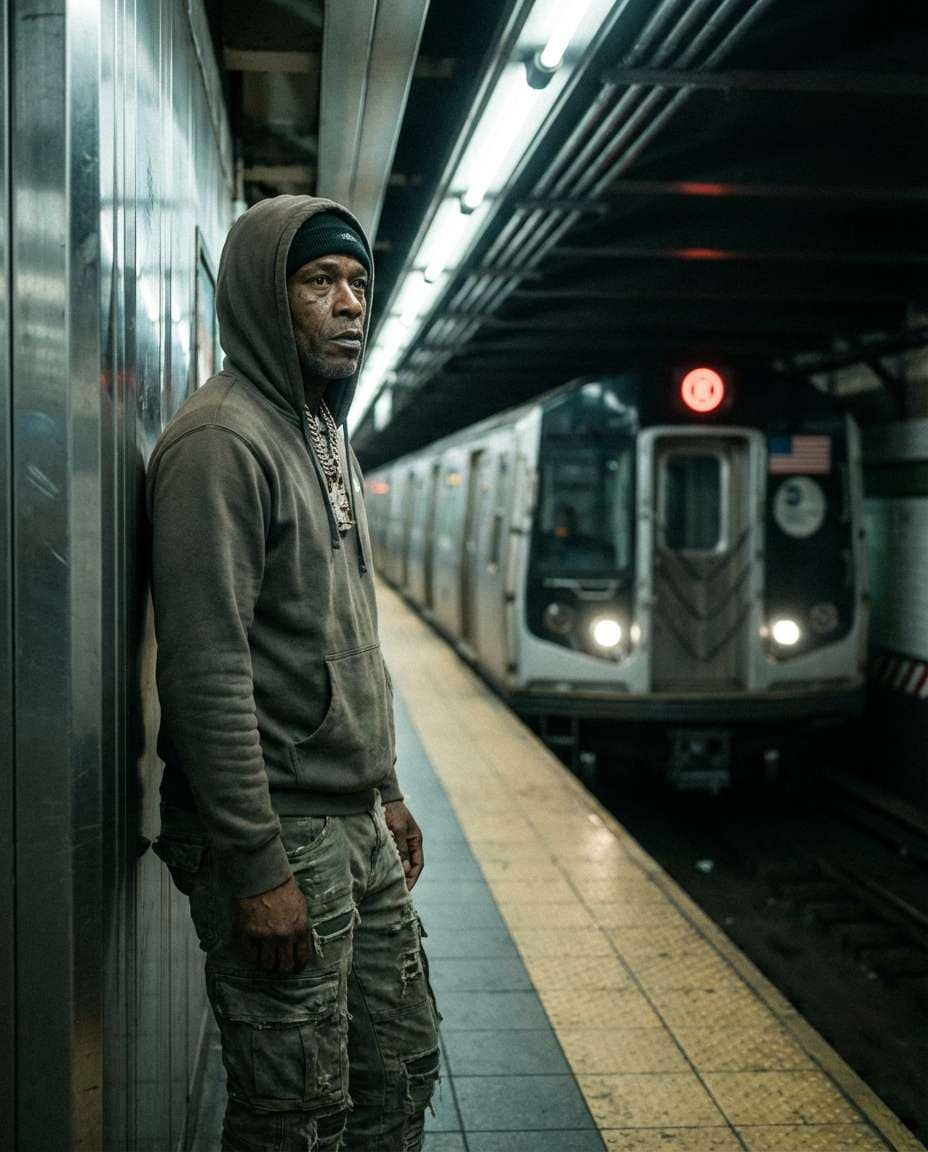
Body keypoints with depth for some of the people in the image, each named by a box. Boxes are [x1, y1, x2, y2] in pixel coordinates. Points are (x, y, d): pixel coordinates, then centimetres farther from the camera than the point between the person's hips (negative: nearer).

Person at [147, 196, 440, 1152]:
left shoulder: (326, 434, 15)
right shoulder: (221, 443, -16)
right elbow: (207, 673, -23)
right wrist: (259, 870, -23)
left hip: (358, 828, 10)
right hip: (278, 839, -10)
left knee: (401, 1071, 18)